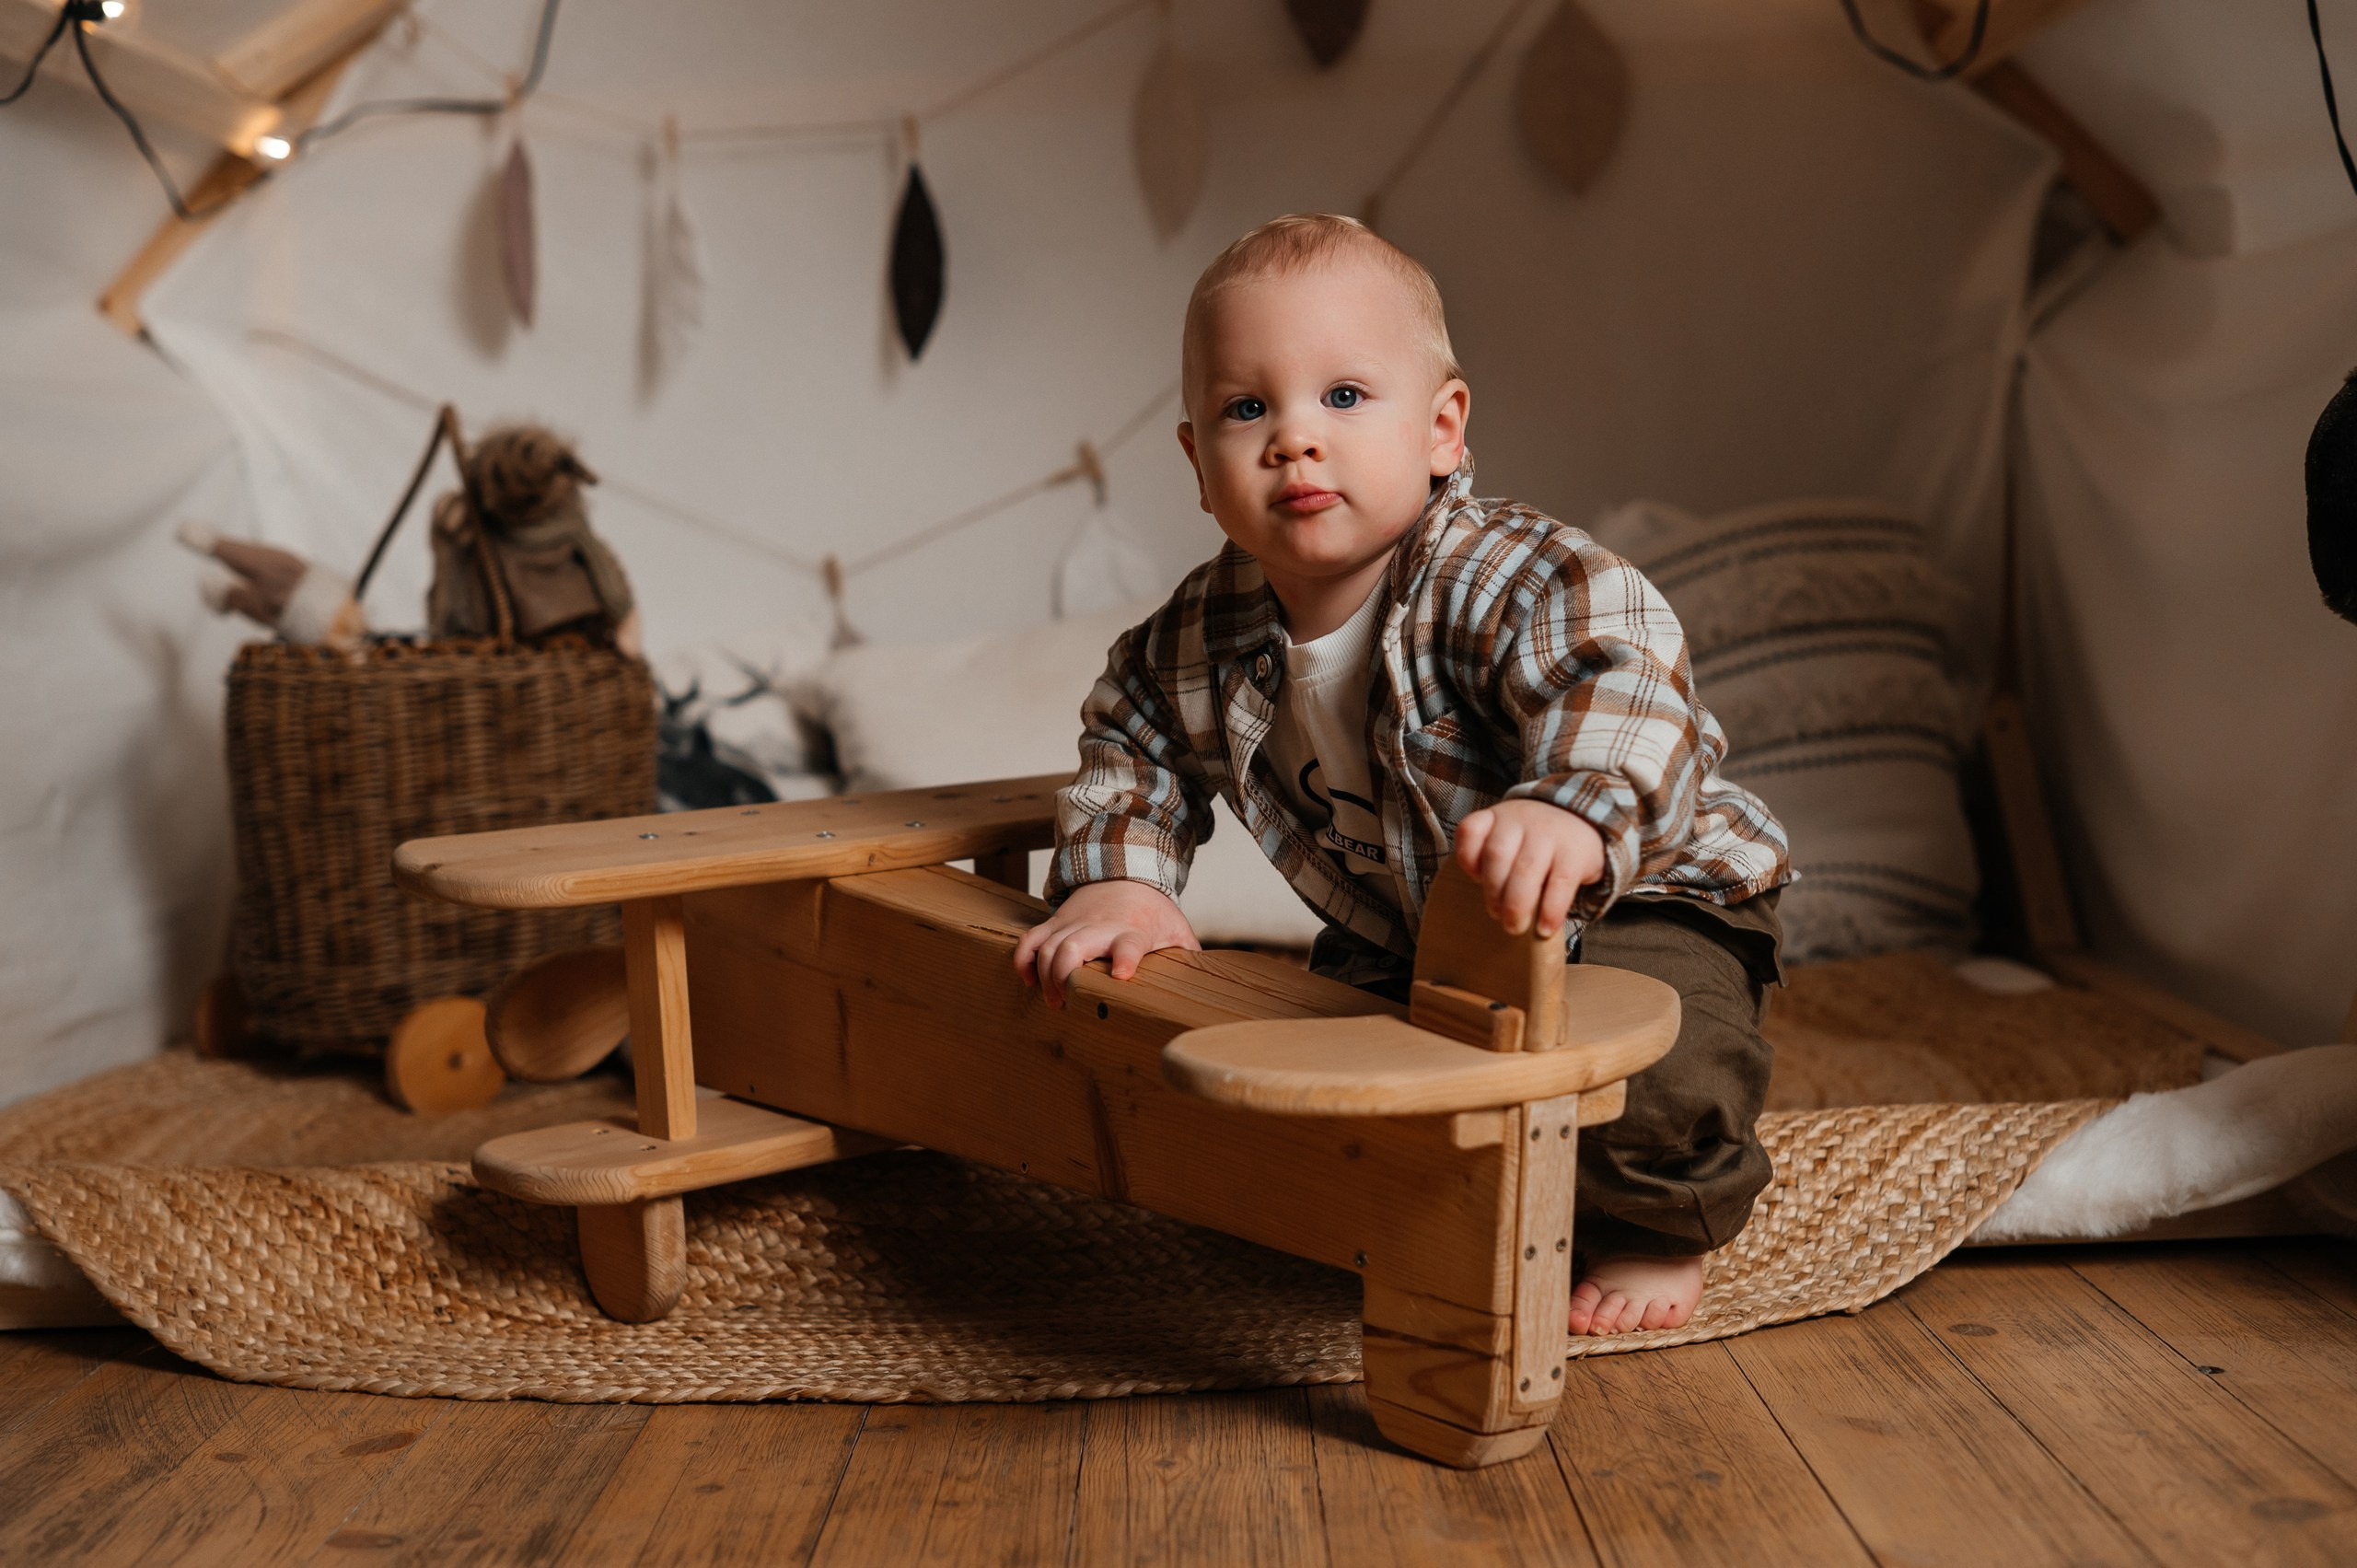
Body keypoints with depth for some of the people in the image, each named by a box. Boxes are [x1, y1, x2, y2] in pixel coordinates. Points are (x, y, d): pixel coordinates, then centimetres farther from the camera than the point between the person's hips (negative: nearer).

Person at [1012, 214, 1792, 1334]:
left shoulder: (1513, 581, -31)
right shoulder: (1205, 640, -13)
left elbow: (1624, 684, -49)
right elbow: (1133, 741, 5)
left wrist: (1573, 814, -70)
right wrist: (1113, 879, -12)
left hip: (1637, 900, -6)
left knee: (1656, 1058, -30)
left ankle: (1662, 1230, 4)